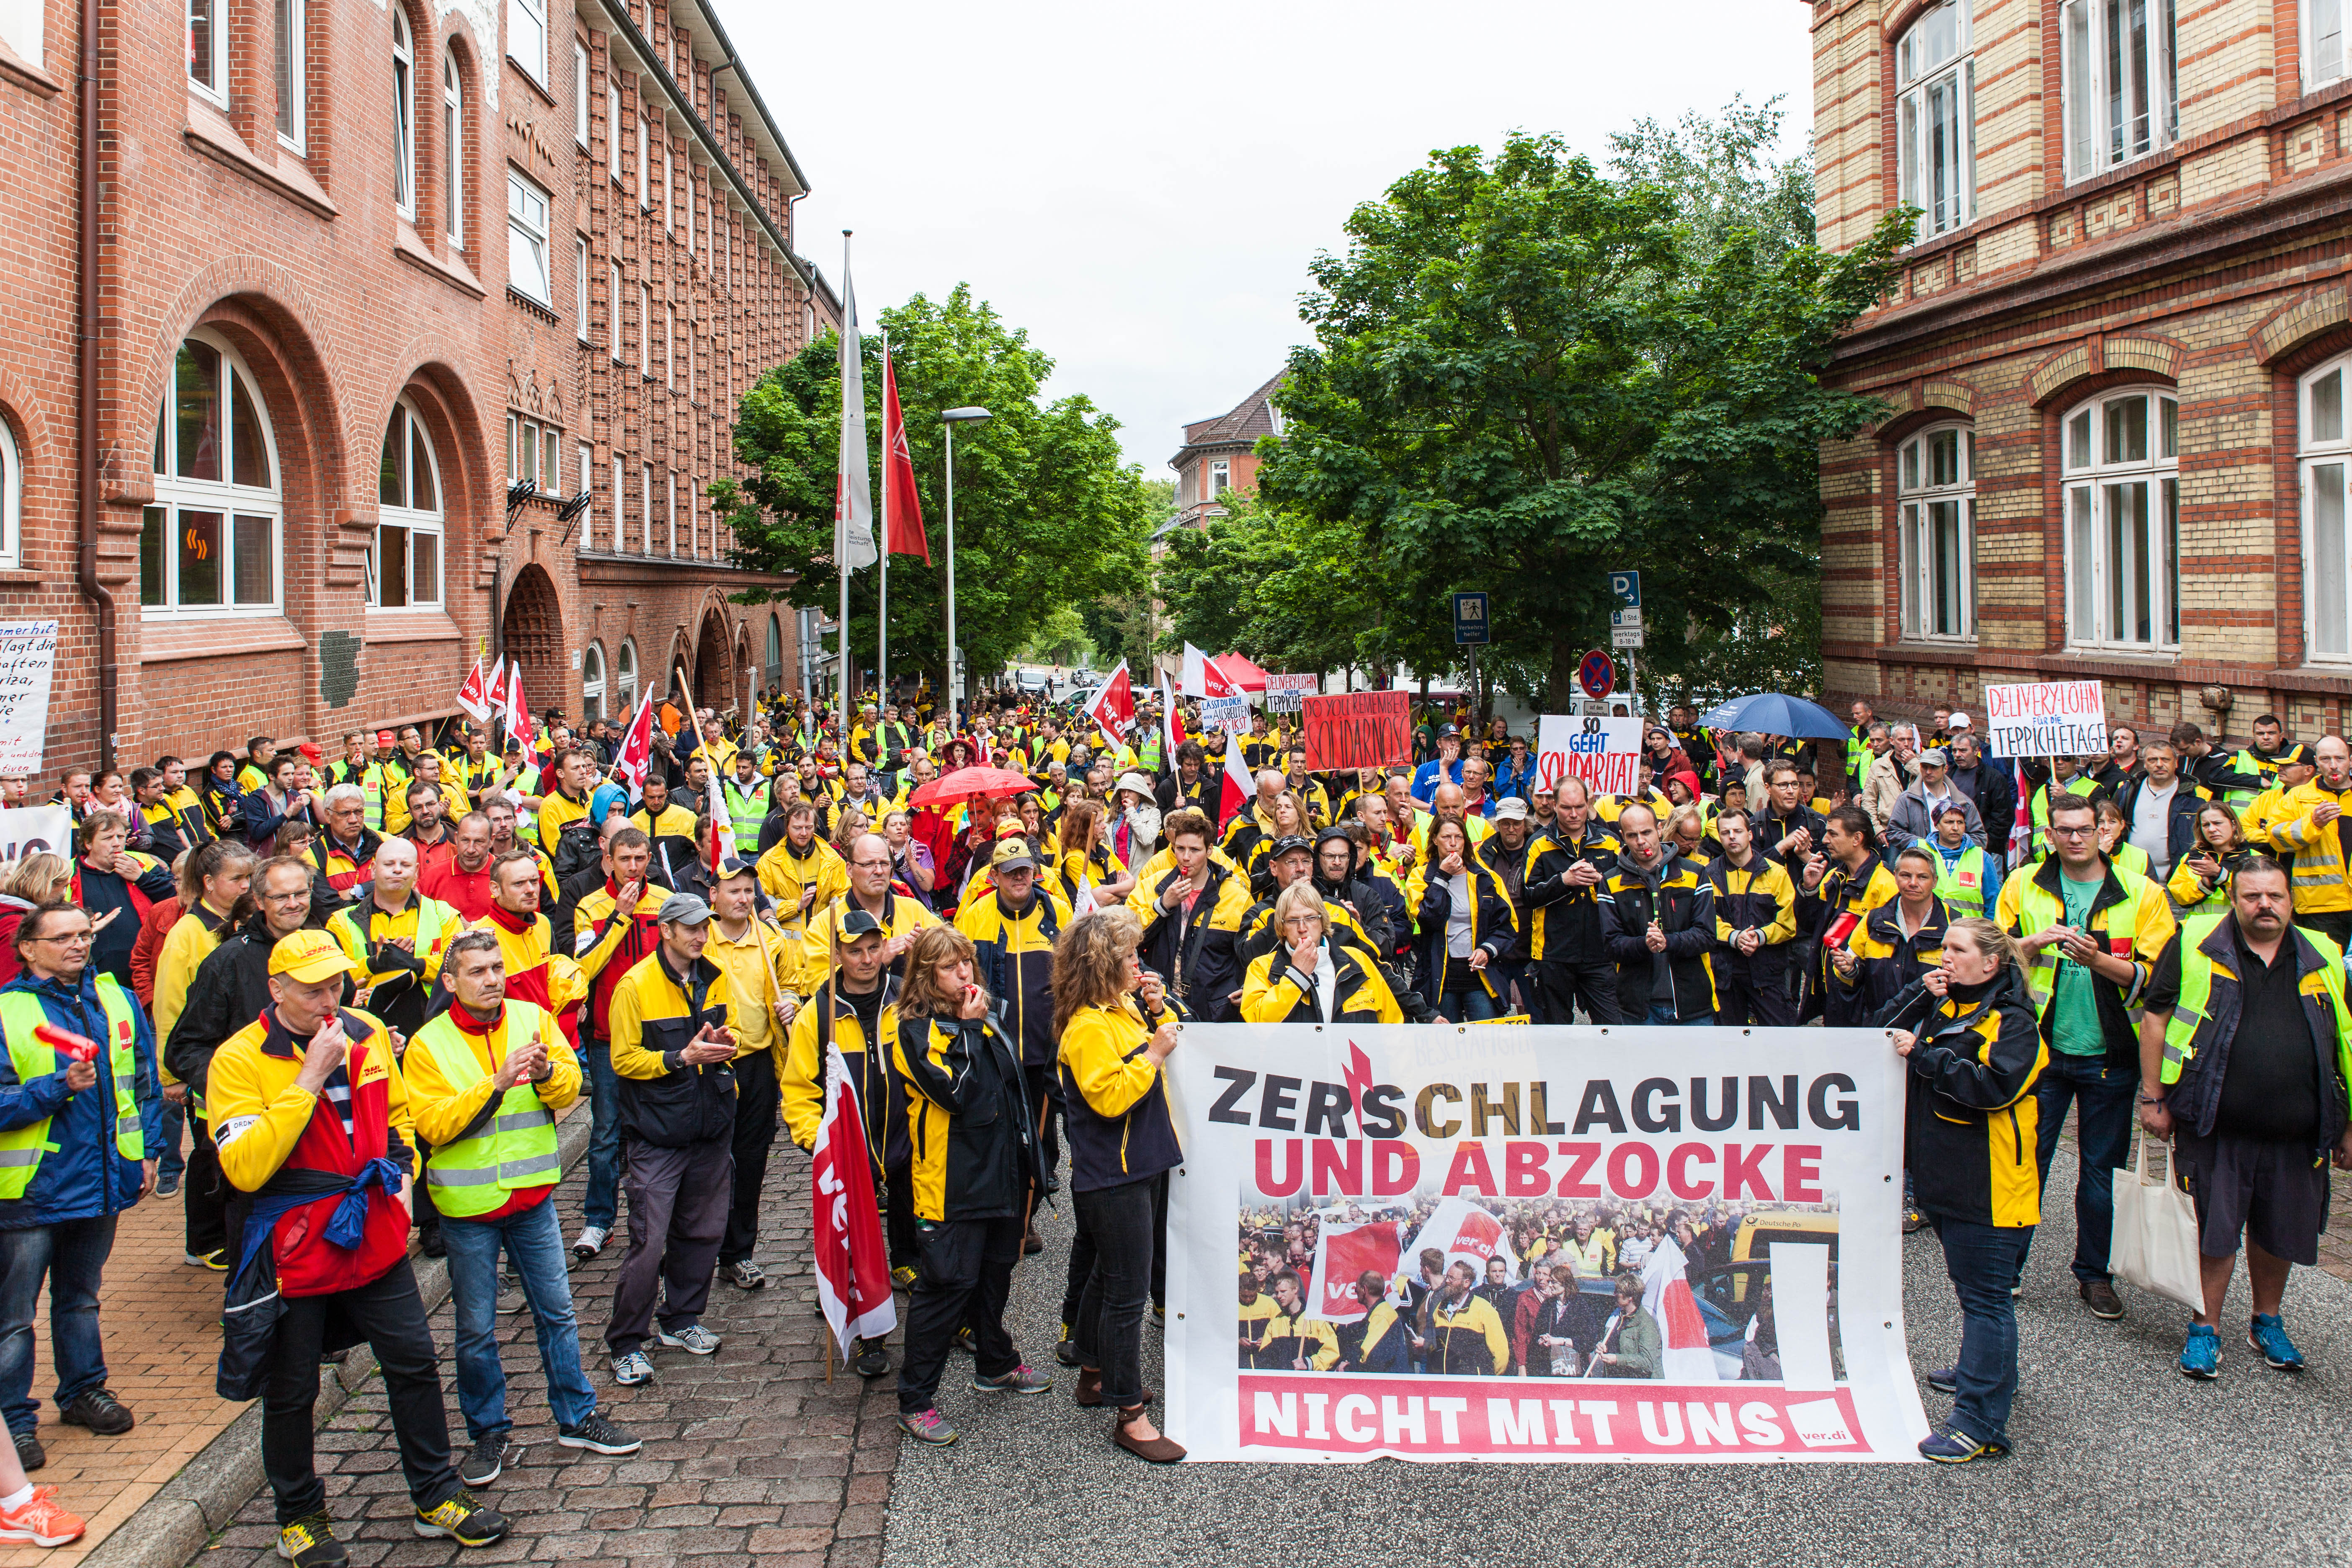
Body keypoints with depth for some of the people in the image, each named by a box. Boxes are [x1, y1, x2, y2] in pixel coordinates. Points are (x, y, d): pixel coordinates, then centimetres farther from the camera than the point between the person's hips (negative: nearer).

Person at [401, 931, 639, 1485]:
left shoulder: (534, 1019, -1)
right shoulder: (429, 1045, -8)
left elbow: (570, 1088, -5)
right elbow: (433, 1124, -17)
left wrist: (546, 1072, -28)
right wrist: (498, 1082, -27)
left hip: (533, 1194, 2)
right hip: (468, 1206, -2)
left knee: (557, 1311, 12)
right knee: (476, 1328, 8)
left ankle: (577, 1418, 26)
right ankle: (490, 1434, 23)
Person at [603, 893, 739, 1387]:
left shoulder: (715, 980, 7)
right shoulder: (636, 985, -10)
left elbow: (733, 1032, 21)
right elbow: (623, 1060, -10)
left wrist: (724, 1045, -3)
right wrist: (683, 1057, -19)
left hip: (711, 1127, 6)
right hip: (656, 1133, -6)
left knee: (702, 1232, 12)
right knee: (649, 1241, -8)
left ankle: (680, 1322, 30)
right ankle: (626, 1344, 4)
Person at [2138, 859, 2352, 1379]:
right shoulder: (2194, 944, -2)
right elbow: (2156, 1018, -1)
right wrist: (2153, 1097, -4)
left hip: (2296, 1134, 3)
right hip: (2214, 1128, -3)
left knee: (2278, 1233, 15)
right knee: (2214, 1232, 4)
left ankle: (2268, 1322, 35)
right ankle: (2206, 1328, 20)